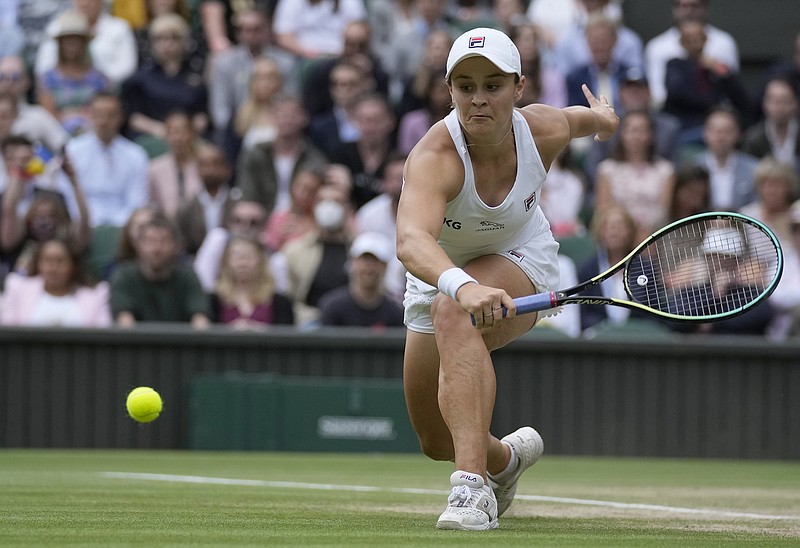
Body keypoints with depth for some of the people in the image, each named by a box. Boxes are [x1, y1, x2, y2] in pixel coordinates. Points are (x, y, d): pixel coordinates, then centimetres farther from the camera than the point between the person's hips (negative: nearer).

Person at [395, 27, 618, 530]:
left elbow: (586, 119, 4)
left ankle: (474, 486, -43)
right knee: (438, 444, 11)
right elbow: (411, 242, -56)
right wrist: (462, 285, -76)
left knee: (454, 315, -37)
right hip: (440, 273, 1)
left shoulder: (546, 130, -24)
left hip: (522, 261, -1)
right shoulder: (435, 157, -37)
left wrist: (603, 117, 28)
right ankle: (506, 457, 49)